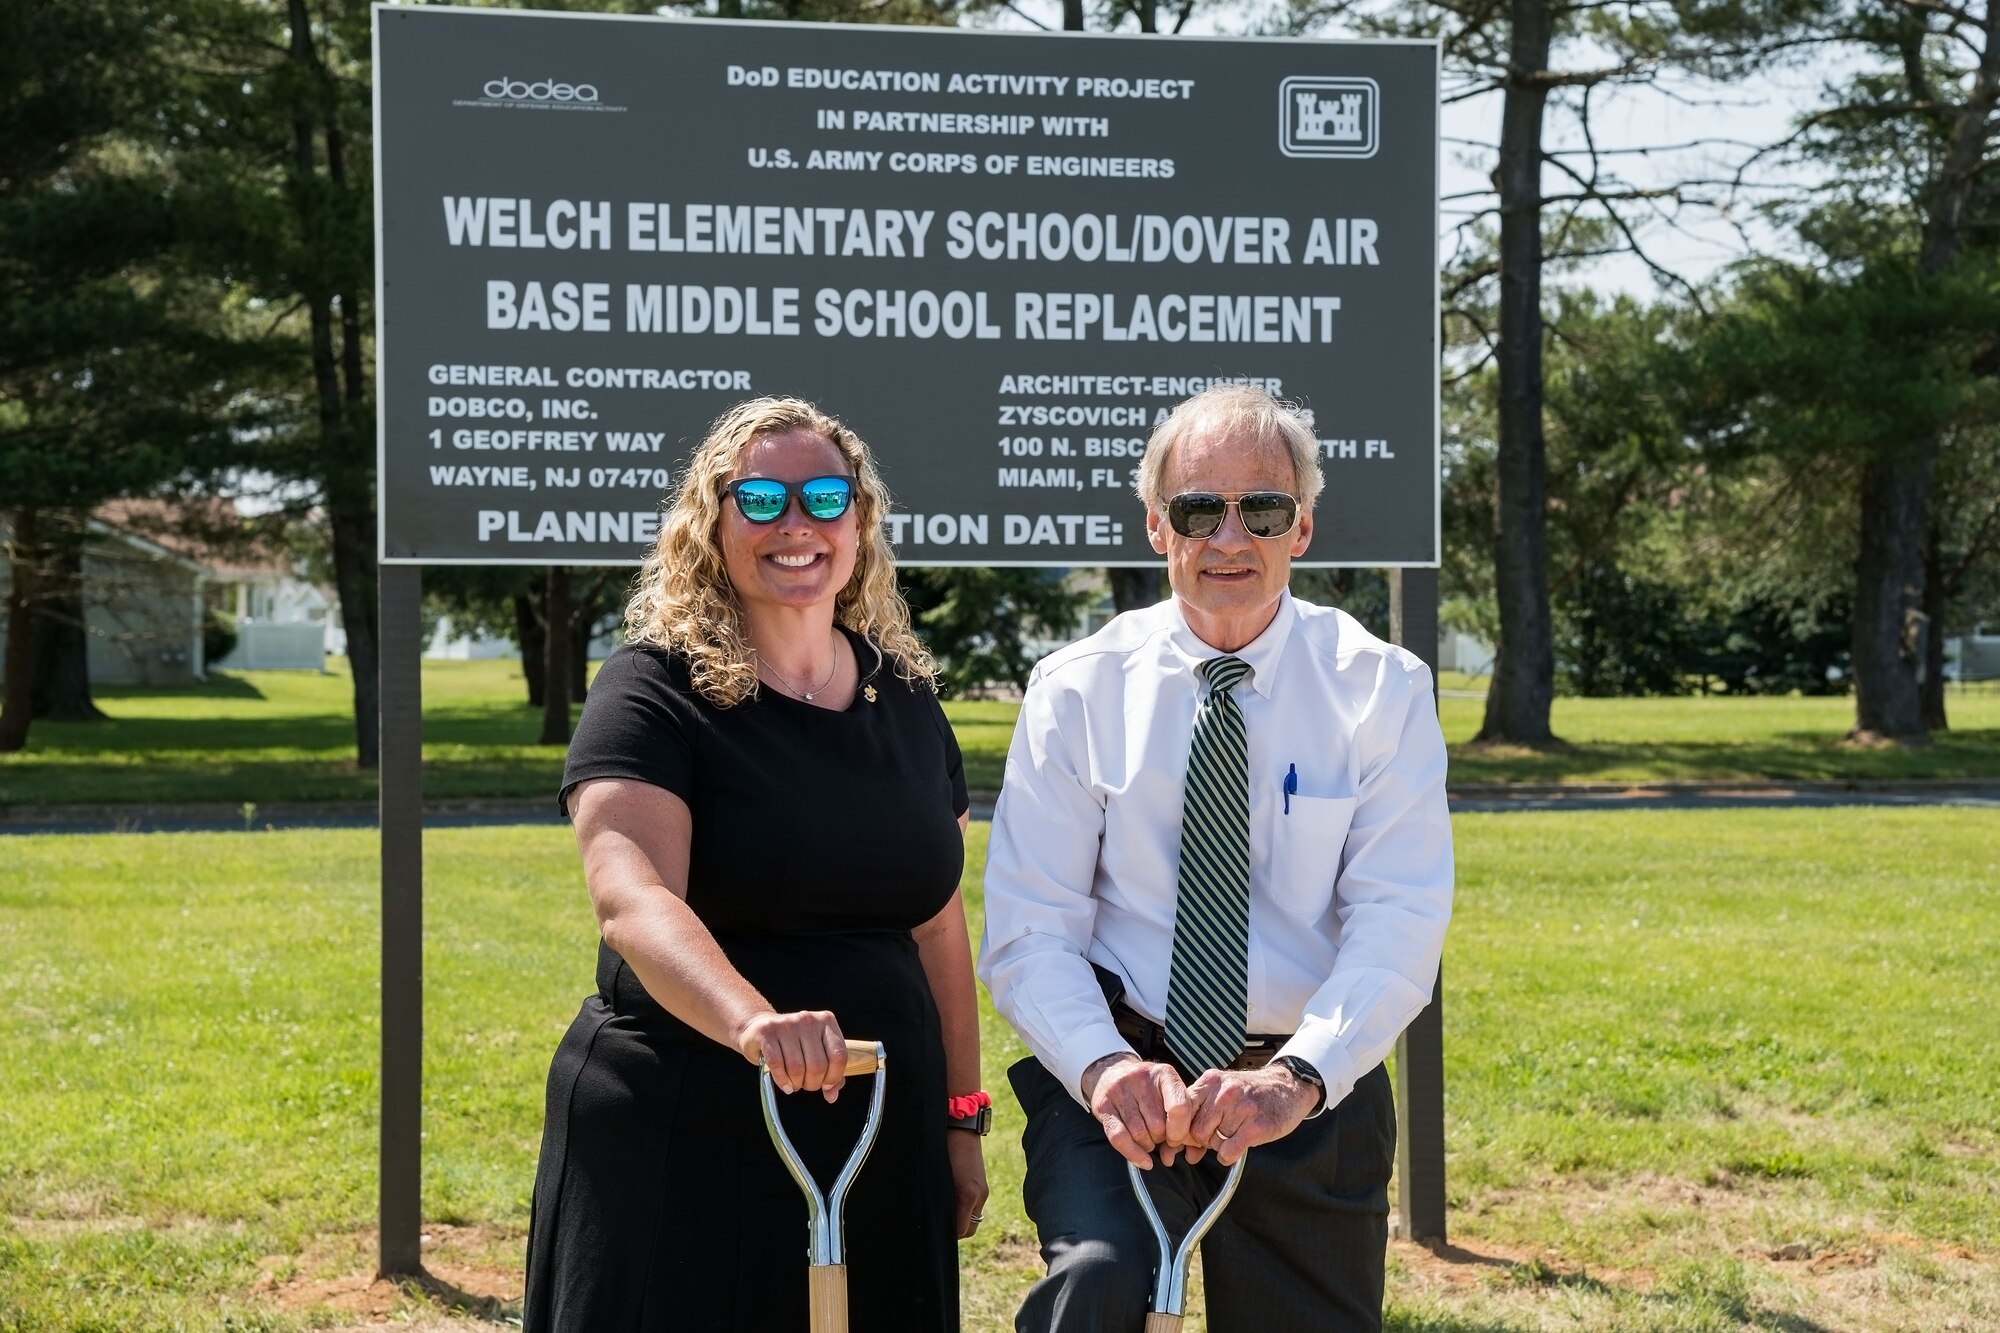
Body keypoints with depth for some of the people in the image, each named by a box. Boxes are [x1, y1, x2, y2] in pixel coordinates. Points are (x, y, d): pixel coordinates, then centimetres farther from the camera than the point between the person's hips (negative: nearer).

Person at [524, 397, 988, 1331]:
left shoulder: (904, 697, 9)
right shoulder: (655, 692, -8)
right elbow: (631, 899, -25)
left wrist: (960, 1119, 13)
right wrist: (753, 1020, -42)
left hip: (880, 1148, 5)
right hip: (686, 1152, -5)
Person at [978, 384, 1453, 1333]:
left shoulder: (1382, 691, -1)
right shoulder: (1077, 691, -1)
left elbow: (1399, 924, -11)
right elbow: (1029, 932, -5)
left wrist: (1298, 1076, -27)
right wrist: (1104, 1067, -25)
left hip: (1312, 1089, 1)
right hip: (1120, 1072, -1)